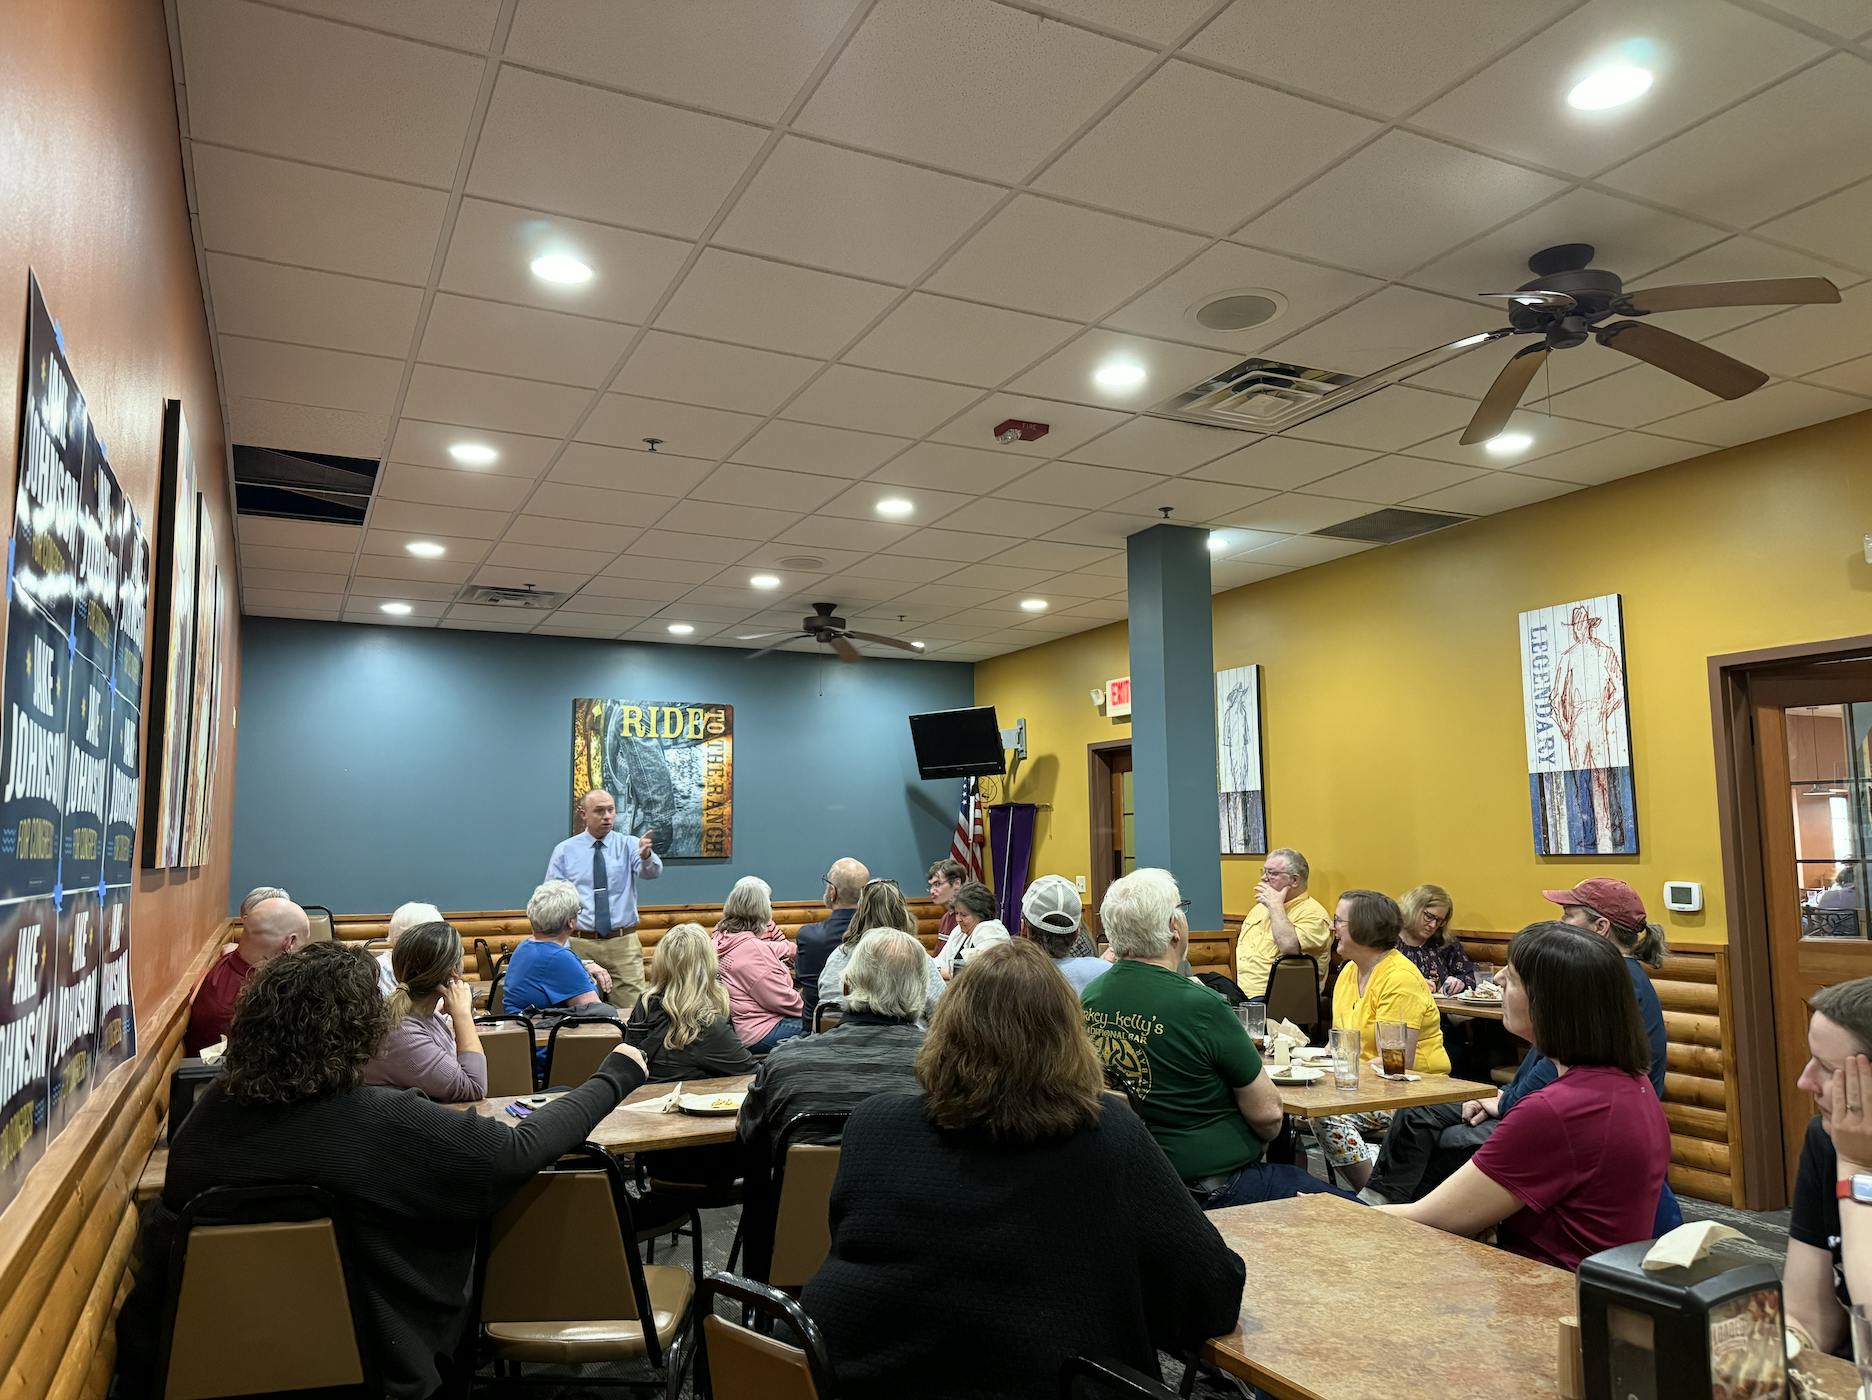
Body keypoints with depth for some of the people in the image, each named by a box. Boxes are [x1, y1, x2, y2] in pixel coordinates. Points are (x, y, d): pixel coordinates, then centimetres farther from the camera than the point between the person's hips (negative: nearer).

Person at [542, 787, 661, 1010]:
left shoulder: (629, 845, 1)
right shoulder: (564, 851, 3)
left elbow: (651, 872, -18)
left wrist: (647, 856, -42)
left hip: (623, 943, 0)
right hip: (580, 944, 0)